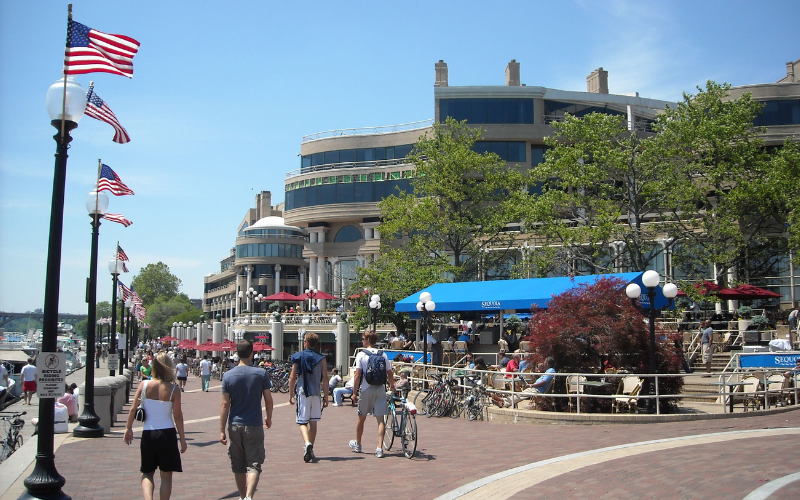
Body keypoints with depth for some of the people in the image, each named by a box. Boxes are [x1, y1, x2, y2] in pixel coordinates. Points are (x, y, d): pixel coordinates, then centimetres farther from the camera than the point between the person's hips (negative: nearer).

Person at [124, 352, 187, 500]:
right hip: (167, 433, -2)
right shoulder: (173, 390, -9)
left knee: (147, 473, 14)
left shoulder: (144, 385, -5)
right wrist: (182, 438, 3)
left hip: (148, 433, 2)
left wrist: (128, 428, 14)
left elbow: (133, 409, -1)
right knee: (166, 475, 11)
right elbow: (178, 416, -7)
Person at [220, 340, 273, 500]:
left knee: (238, 465, 15)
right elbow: (268, 400, -2)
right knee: (253, 465, -2)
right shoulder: (261, 373, -5)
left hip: (234, 426, 2)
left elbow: (225, 404, -4)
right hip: (254, 426, -2)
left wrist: (222, 430, 0)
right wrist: (269, 418, 16)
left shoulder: (228, 375, -3)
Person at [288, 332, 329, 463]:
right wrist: (326, 396, 6)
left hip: (302, 392, -2)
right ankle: (310, 450, 16)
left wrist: (291, 394, 9)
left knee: (302, 422, -1)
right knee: (313, 422, 11)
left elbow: (292, 377, 0)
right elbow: (325, 379, -1)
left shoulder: (298, 357, 0)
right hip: (316, 393, 2)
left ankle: (307, 443, -26)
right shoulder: (321, 358, 2)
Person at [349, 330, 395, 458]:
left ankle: (357, 444, 32)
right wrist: (392, 386, 23)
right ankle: (379, 448, -9)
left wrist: (354, 392, -4)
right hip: (380, 390, 2)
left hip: (366, 390, -2)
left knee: (361, 418, 15)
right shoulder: (383, 355, 4)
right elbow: (390, 374, 5)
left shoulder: (361, 355, -5)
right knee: (380, 419, 1)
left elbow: (357, 375, -10)